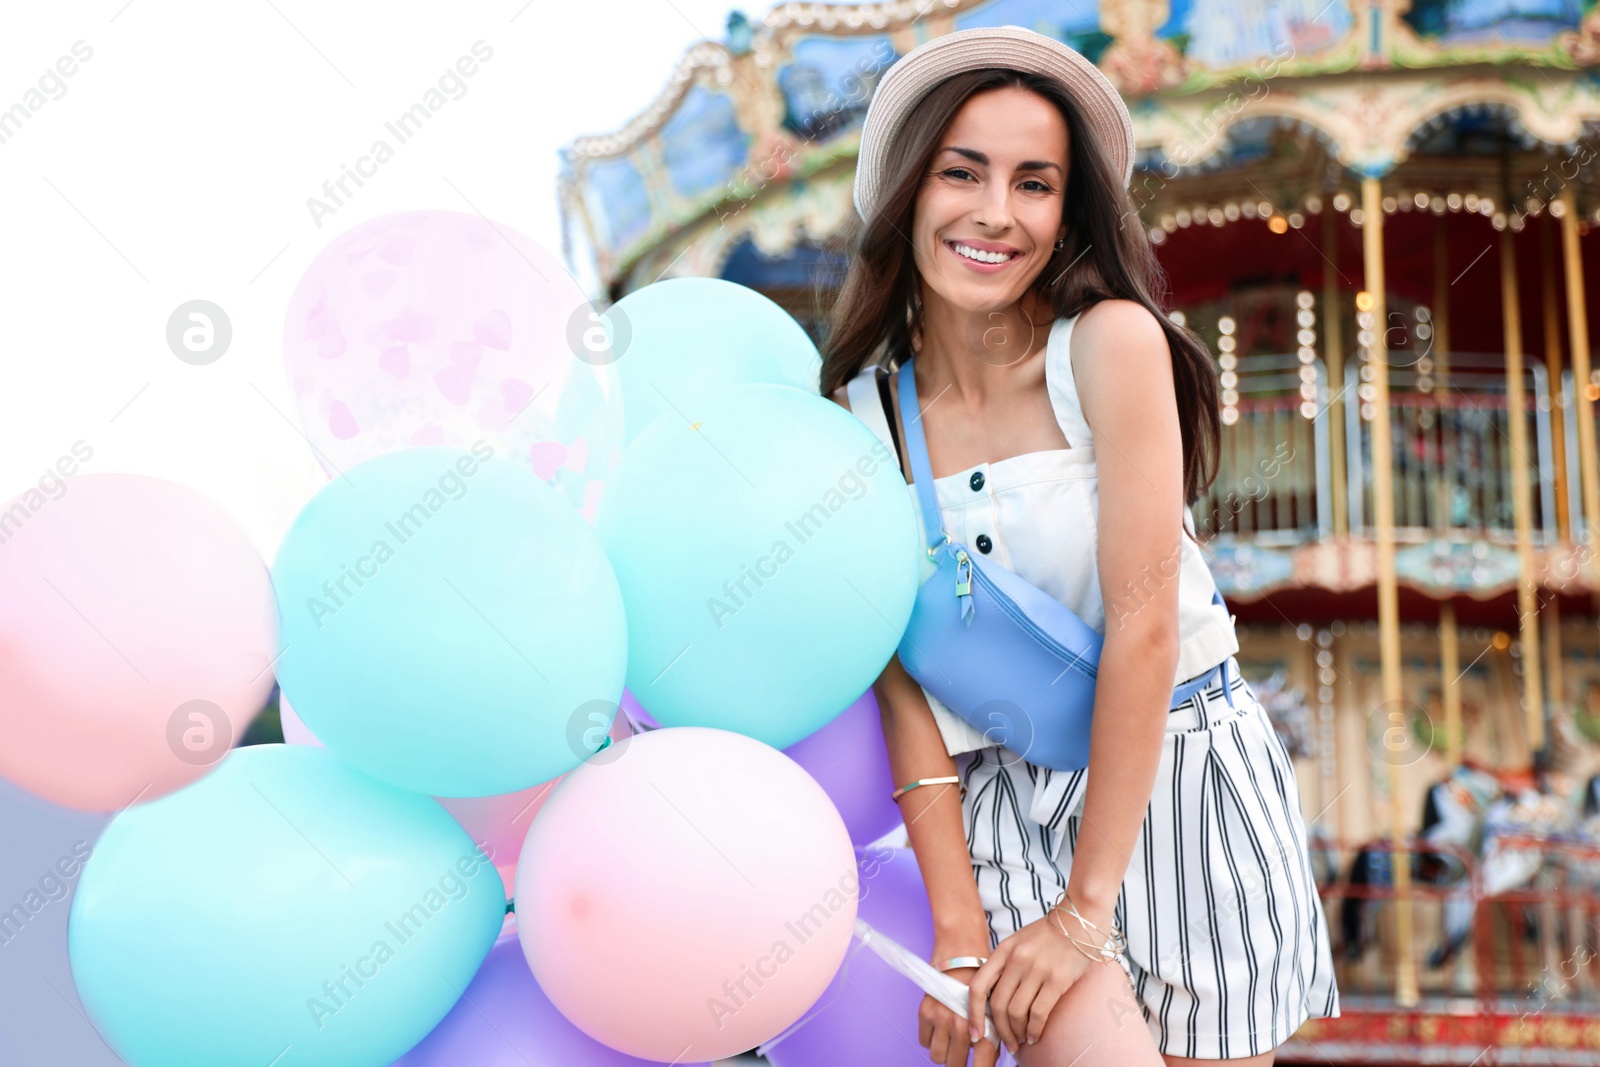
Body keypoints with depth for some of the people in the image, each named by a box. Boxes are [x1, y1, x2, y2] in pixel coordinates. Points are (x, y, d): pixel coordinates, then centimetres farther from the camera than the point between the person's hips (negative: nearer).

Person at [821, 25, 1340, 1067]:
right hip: (1003, 801, 1)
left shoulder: (1113, 344, -11)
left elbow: (1142, 626, -15)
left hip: (1180, 780, -1)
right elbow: (900, 677, -5)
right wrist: (959, 928, -12)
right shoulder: (864, 407, -2)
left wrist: (1086, 907, -15)